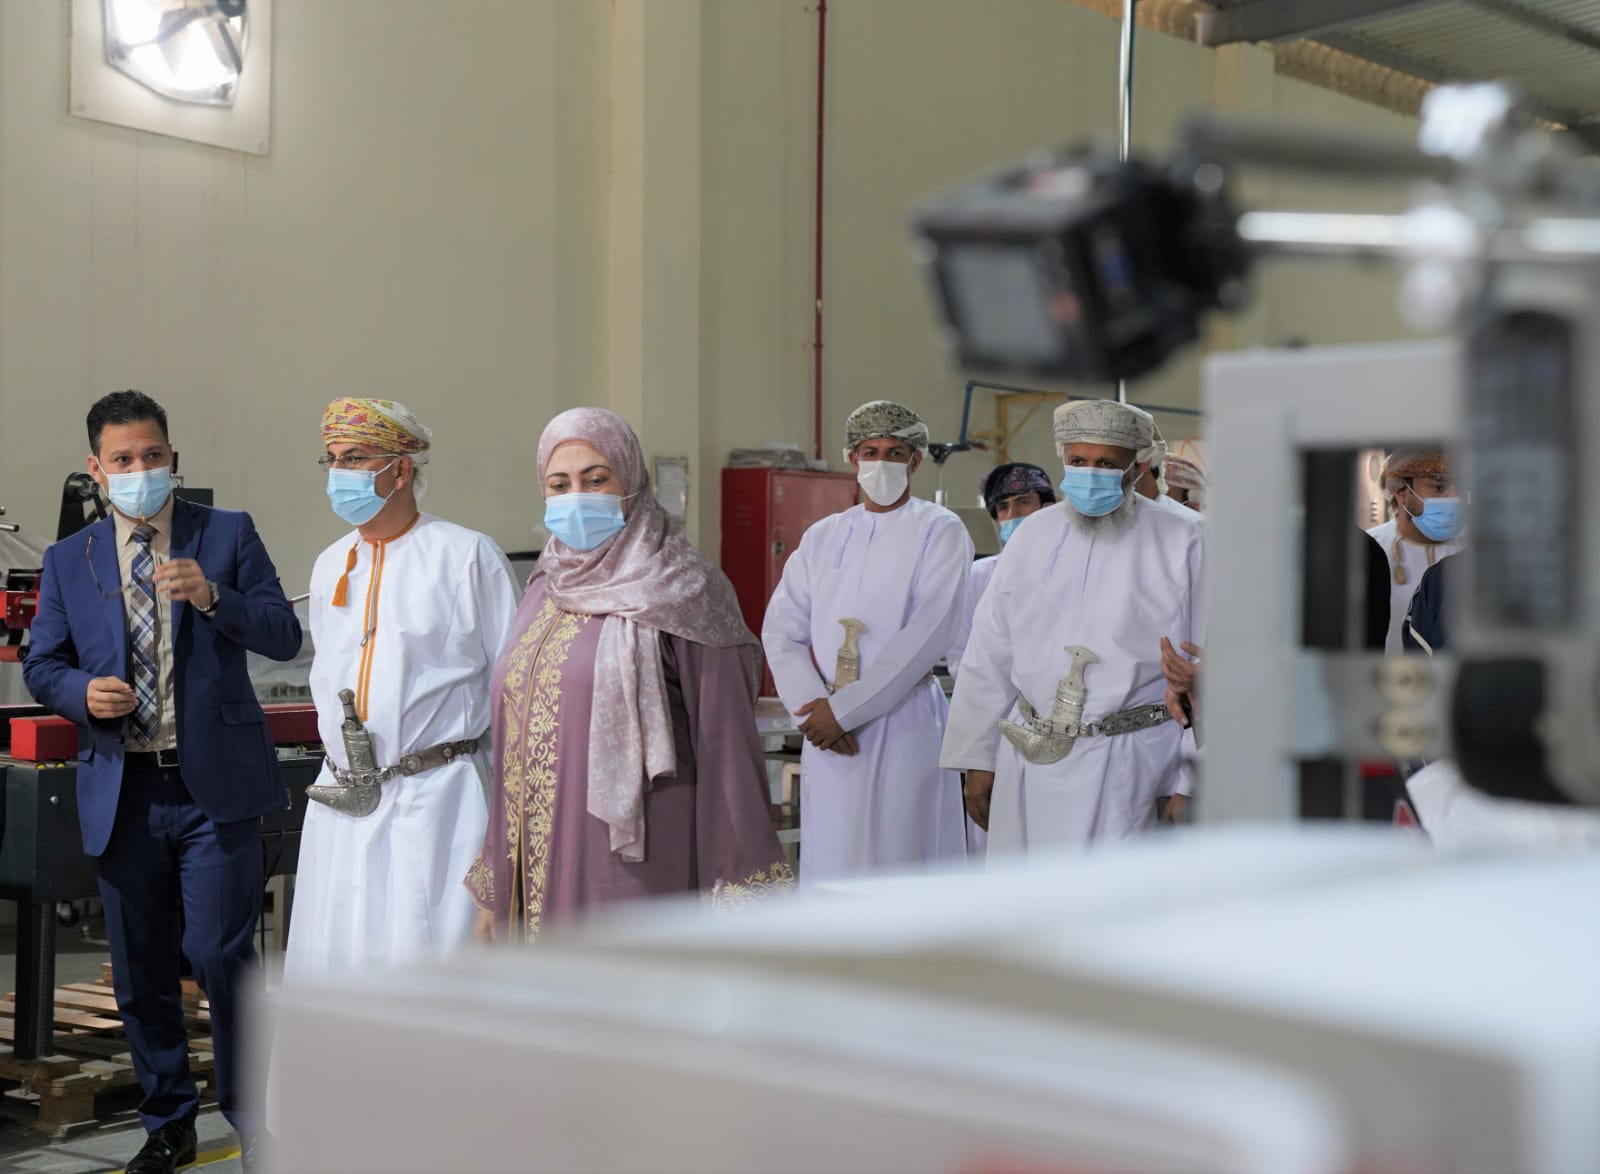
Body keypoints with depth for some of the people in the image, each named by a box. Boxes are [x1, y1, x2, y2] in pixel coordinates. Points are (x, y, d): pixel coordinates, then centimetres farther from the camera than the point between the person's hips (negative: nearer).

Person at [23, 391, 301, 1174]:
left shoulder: (228, 535, 3)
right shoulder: (68, 561, 9)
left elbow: (285, 637, -4)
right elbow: (41, 666, 12)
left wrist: (214, 597, -20)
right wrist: (83, 692, -10)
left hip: (216, 785, -3)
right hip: (122, 792, 3)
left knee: (219, 953, -8)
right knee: (139, 972, 10)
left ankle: (250, 1111, 12)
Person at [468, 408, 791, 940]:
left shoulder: (680, 594, -5)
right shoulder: (545, 593, 14)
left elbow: (726, 747, -8)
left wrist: (737, 904, -12)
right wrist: (492, 891, 16)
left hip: (634, 875, -6)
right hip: (537, 877, 6)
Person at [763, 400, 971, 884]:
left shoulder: (939, 531, 1)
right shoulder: (822, 537, 16)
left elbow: (928, 633, -11)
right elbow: (780, 630, 8)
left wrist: (844, 708, -13)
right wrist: (812, 707, -8)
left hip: (903, 722, -4)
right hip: (828, 732, 4)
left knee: (900, 862, -4)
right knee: (830, 866, 4)